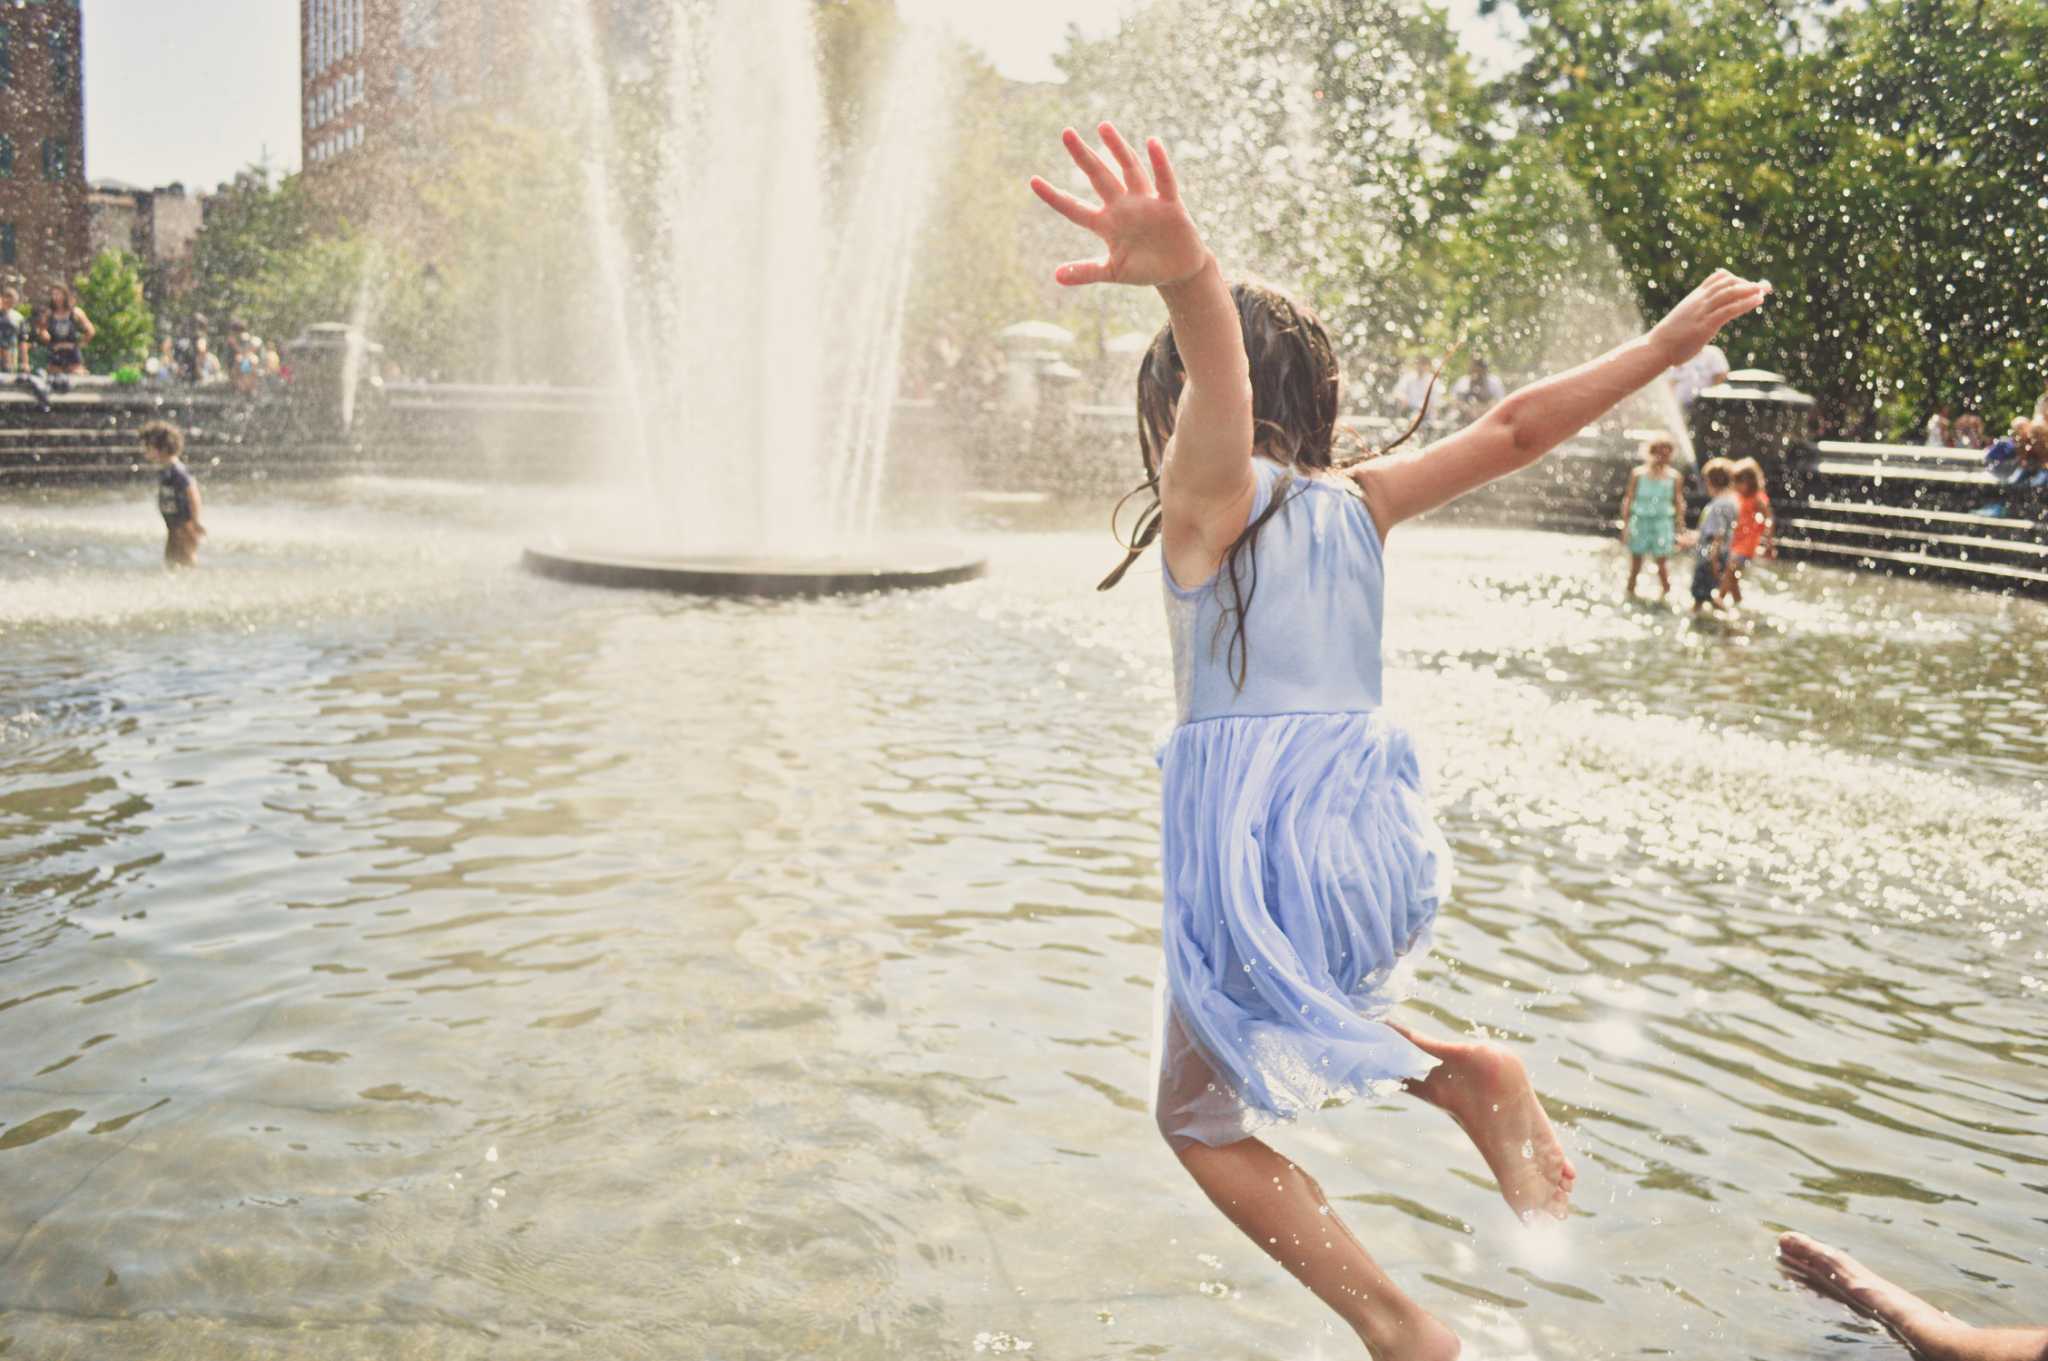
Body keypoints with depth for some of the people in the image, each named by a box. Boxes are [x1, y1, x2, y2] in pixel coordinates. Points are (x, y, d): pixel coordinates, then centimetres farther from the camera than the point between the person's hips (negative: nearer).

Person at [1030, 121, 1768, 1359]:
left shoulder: (1212, 490, -6)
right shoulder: (1358, 500, 9)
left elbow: (1221, 377, -28)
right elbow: (1513, 431, 10)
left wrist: (1189, 278, -50)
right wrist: (1661, 348, 22)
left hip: (1253, 841, -6)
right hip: (1370, 828, 7)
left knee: (1203, 1118, 16)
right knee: (1284, 1036, 35)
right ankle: (1466, 1075, 11)